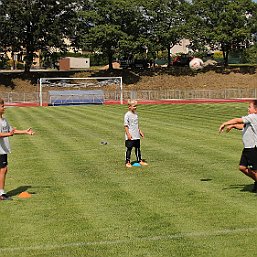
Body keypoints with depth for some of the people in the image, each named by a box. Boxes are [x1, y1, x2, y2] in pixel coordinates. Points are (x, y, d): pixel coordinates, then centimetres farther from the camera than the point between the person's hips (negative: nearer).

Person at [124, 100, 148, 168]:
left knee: (138, 148, 14)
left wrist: (140, 131, 23)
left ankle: (139, 160, 23)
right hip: (130, 136, -7)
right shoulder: (127, 115, -12)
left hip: (136, 136, 7)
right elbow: (126, 125, -13)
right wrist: (128, 134, -19)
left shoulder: (135, 114, 11)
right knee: (129, 149, 0)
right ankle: (127, 162, 8)